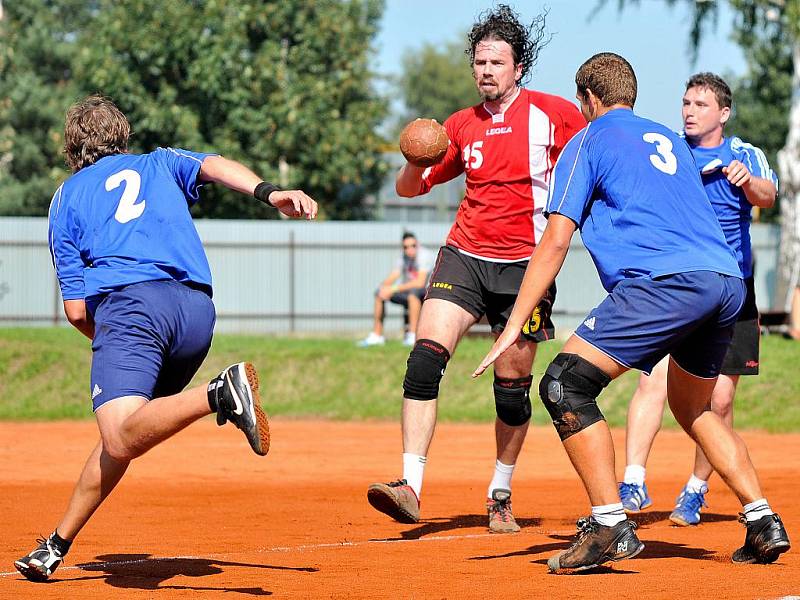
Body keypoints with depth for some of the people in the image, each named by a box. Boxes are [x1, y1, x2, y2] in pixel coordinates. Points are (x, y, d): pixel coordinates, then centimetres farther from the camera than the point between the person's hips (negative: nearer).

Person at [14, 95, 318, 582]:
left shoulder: (66, 199, 24)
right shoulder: (160, 163, 30)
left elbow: (76, 310, 16)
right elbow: (214, 166, 6)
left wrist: (109, 344, 33)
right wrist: (267, 191, -11)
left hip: (130, 300, -4)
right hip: (199, 311, 4)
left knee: (121, 438, -23)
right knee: (122, 434, 18)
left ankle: (218, 395, -45)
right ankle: (57, 547, 16)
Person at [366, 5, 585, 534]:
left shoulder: (554, 114, -1)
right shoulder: (462, 126, 10)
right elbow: (410, 187, 14)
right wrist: (416, 163, -8)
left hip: (526, 265, -2)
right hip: (464, 255, 2)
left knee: (513, 388, 2)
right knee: (426, 356, -18)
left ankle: (501, 498, 23)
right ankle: (410, 487, -23)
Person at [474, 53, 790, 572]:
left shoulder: (588, 143, 11)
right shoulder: (669, 139, 29)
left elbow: (556, 241, 3)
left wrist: (514, 326, 3)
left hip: (667, 280, -8)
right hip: (728, 281, 8)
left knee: (565, 386, -6)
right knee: (694, 409, 27)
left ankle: (610, 528, -17)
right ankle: (763, 523, 18)